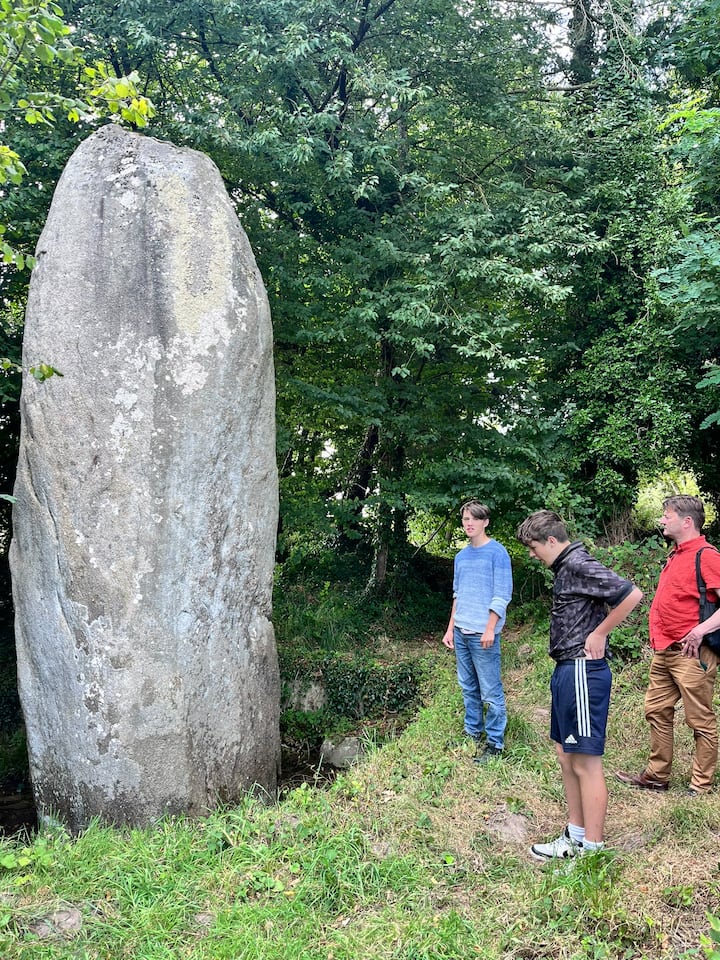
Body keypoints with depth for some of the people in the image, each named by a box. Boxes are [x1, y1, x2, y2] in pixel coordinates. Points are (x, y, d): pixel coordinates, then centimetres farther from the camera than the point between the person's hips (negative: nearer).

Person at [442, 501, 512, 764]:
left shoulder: (496, 552, -7)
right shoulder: (461, 556, 13)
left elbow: (502, 595, -11)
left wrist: (490, 629, -16)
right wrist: (451, 629, 15)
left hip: (482, 633, -7)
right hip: (461, 633, 7)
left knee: (491, 691, -2)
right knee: (468, 688, 15)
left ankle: (495, 744, 7)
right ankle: (473, 733, 27)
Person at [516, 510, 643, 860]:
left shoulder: (579, 564, -15)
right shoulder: (565, 569, 15)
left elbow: (632, 595, -24)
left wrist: (598, 634, -15)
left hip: (581, 671, -11)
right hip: (567, 671, 11)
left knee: (586, 762, -2)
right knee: (567, 756, 16)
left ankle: (592, 850, 7)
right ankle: (575, 837, 27)